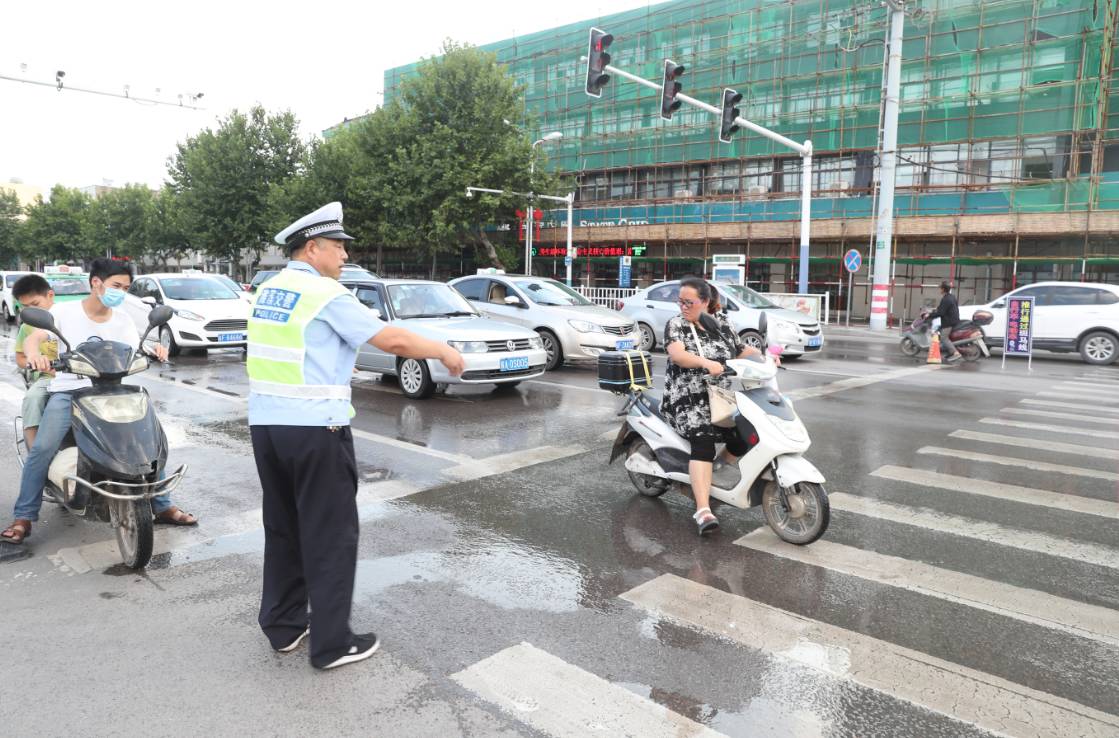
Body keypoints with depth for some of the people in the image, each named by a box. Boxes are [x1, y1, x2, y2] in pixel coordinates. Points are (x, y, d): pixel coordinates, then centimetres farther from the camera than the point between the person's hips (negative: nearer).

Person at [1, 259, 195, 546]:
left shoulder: (123, 321, 8)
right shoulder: (64, 311, -1)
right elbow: (32, 339, -14)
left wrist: (153, 352, -25)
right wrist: (35, 354, -38)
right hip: (66, 391, -3)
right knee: (42, 449, -21)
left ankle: (162, 506, 3)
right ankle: (23, 518, -7)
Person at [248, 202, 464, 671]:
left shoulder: (268, 290, 12)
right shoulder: (326, 294, -11)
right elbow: (392, 340, -14)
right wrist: (444, 352, 0)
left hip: (265, 424, 8)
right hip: (314, 430, -8)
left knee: (283, 528, 18)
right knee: (330, 535, 2)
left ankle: (283, 626, 28)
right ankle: (332, 644, 10)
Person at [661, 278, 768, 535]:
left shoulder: (722, 323, 10)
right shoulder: (676, 325, -4)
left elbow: (740, 350, 17)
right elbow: (677, 354, -23)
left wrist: (763, 354, -3)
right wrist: (706, 363, -40)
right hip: (688, 399, -5)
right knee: (703, 442, -26)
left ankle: (723, 466, 19)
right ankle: (703, 511, -32)